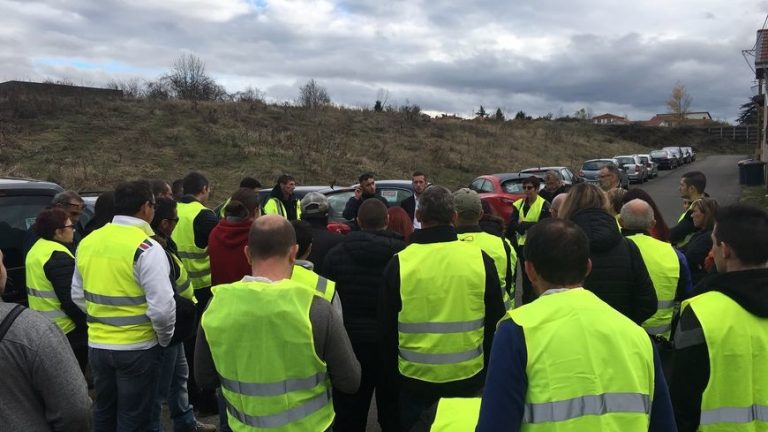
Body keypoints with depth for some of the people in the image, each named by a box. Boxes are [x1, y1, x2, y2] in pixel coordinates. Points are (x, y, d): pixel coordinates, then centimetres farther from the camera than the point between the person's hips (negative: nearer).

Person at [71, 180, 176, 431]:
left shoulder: (88, 242, 2)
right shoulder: (146, 247, -18)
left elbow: (78, 296, 12)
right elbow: (162, 307, -22)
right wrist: (164, 338, -5)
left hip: (97, 344, 6)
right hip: (137, 348, -6)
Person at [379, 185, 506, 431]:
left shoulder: (400, 263, -11)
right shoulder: (480, 259, -8)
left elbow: (386, 328, -2)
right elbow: (495, 323, 2)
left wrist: (391, 373, 13)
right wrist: (488, 369, 16)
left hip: (416, 378, -1)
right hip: (469, 376, 2)